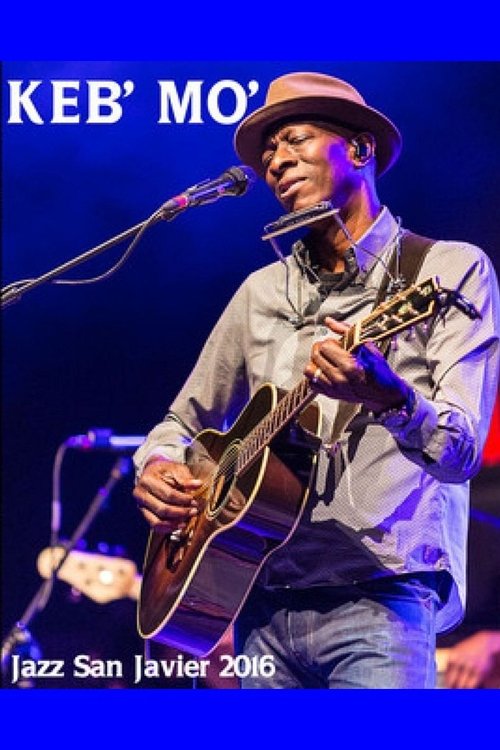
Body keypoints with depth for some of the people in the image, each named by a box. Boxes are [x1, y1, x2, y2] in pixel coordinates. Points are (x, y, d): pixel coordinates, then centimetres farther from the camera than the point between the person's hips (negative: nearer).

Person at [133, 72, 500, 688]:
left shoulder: (451, 270, 1)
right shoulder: (262, 292, 15)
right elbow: (185, 422, 25)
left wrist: (389, 398, -30)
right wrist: (156, 467, 3)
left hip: (379, 596, -4)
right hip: (266, 602, 5)